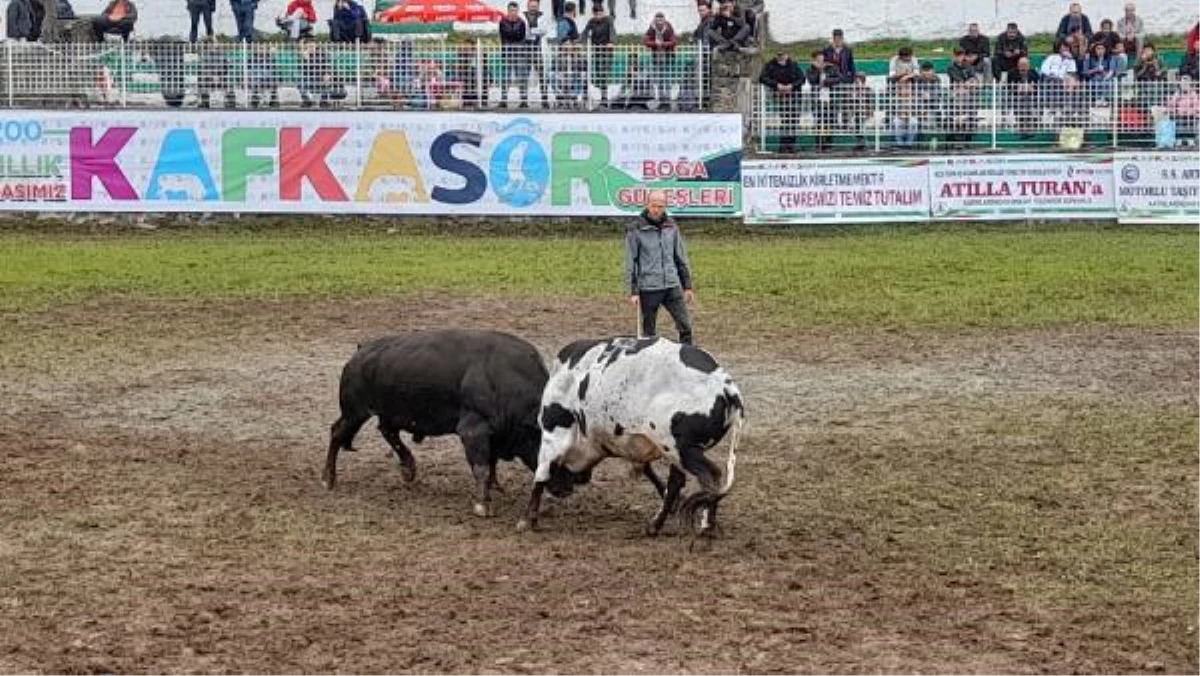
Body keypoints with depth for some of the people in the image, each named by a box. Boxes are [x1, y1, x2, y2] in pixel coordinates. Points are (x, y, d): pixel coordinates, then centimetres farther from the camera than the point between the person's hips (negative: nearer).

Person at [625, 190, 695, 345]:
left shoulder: (671, 227, 7)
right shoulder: (635, 230, -4)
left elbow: (681, 258, 13)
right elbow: (630, 262, -2)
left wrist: (687, 286, 11)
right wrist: (633, 291, -6)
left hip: (672, 287, 3)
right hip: (649, 289, -3)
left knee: (685, 326, -3)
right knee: (648, 332, 6)